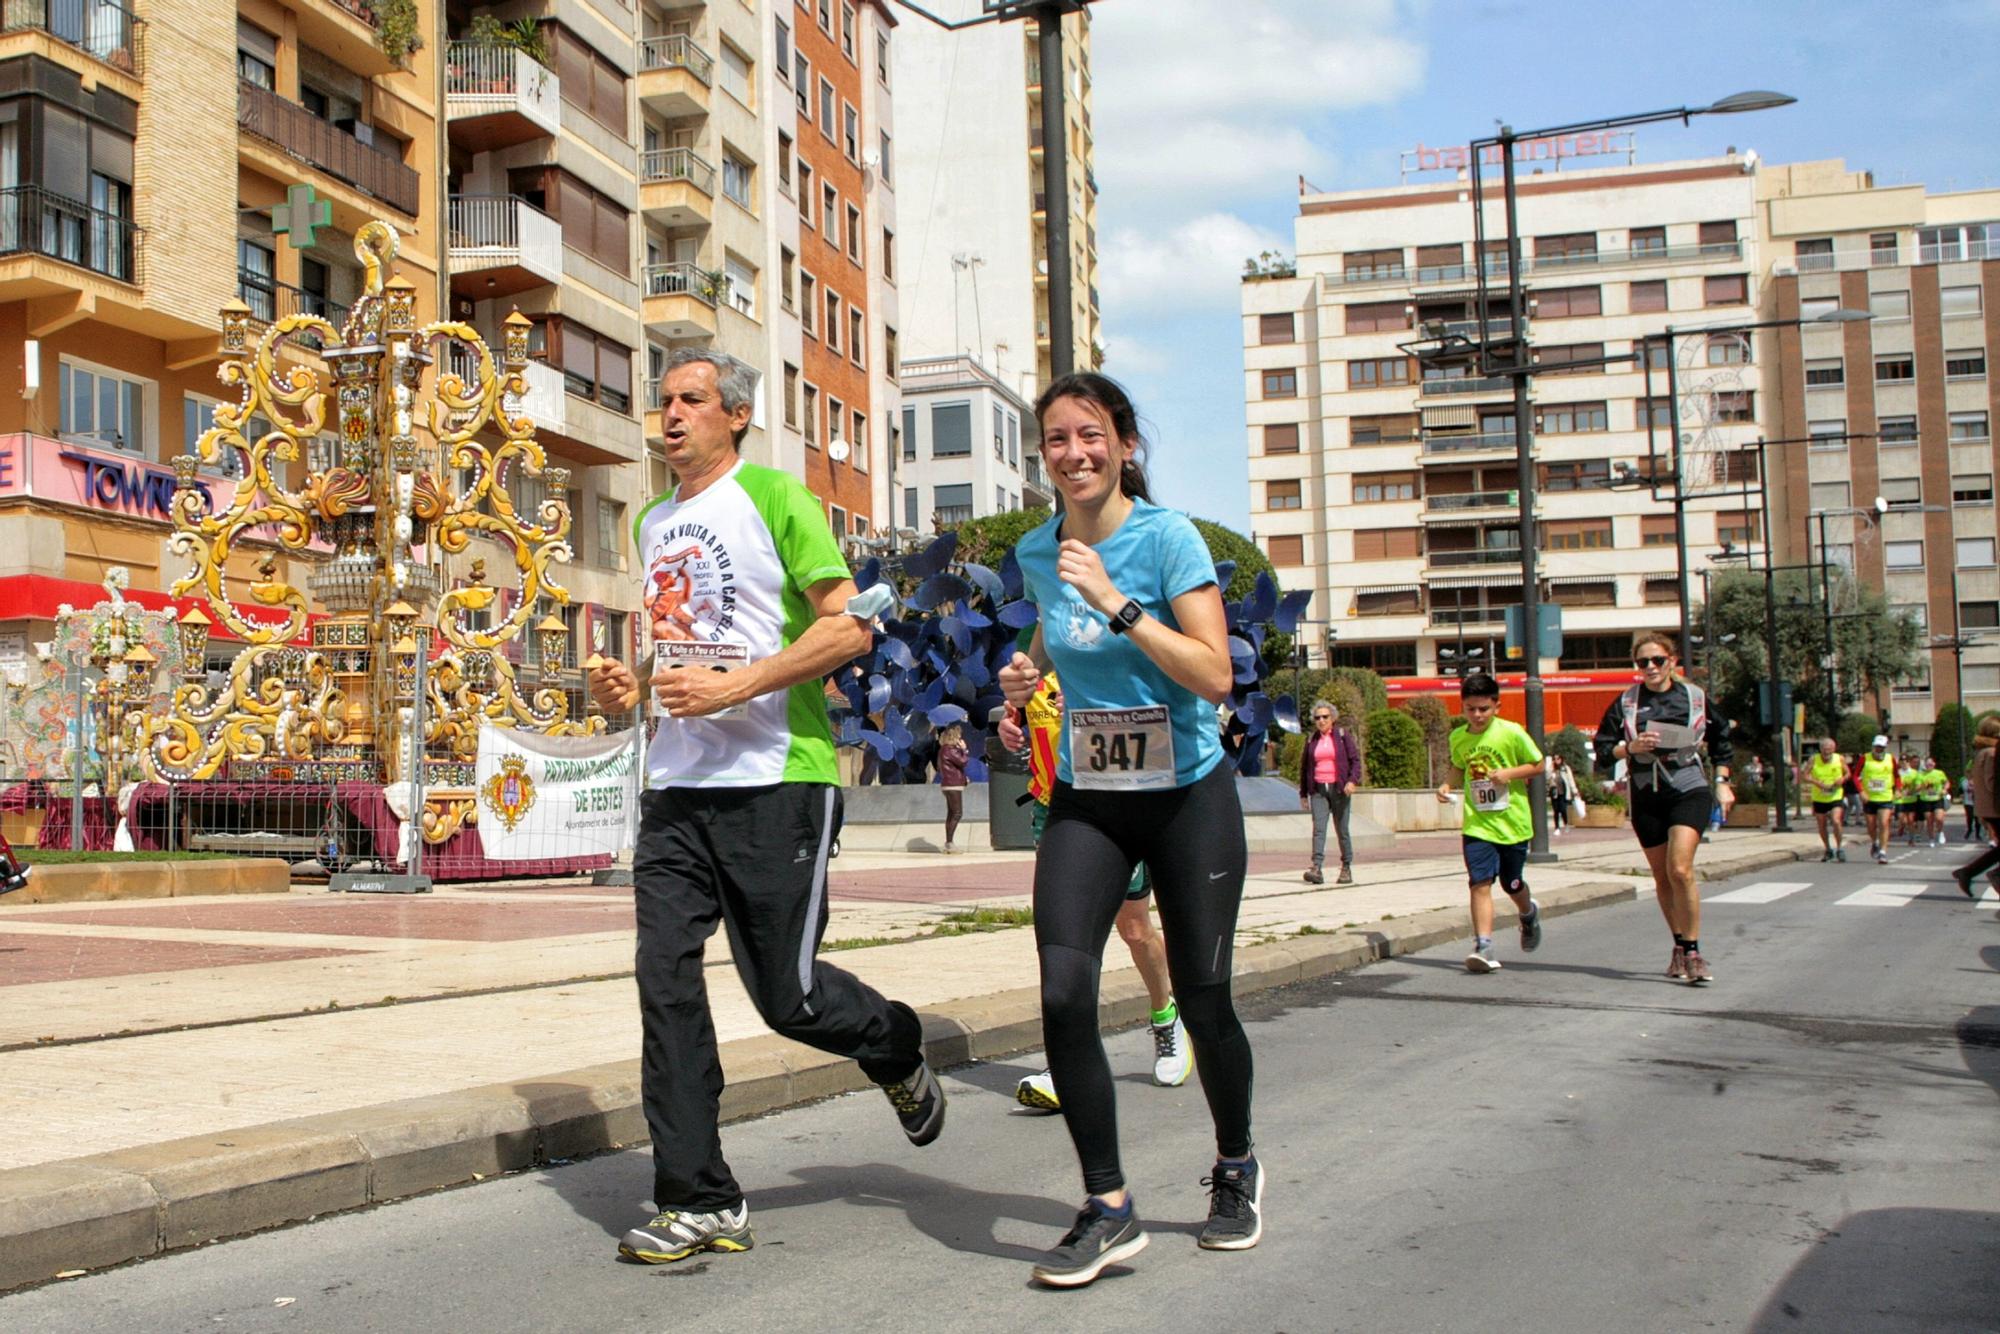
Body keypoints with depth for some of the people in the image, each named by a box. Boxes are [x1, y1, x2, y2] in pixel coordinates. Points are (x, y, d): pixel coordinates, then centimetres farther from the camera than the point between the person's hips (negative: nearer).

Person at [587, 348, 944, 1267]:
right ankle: (699, 1201, 6)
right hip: (676, 785, 6)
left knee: (786, 994, -1)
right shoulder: (652, 522, 18)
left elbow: (848, 627, -11)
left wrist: (734, 688, -19)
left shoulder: (774, 497, -4)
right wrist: (632, 687, 8)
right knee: (665, 981, -3)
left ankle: (899, 1053, 32)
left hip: (776, 779, -6)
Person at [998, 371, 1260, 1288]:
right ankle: (1108, 1211, -2)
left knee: (1202, 999, 4)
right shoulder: (1036, 554, 3)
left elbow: (1215, 675, -23)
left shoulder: (1168, 539, -12)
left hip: (1190, 797, -3)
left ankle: (1235, 1170, 33)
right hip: (1087, 800, 4)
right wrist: (1028, 673, 3)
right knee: (1062, 994, -14)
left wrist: (1117, 604, -28)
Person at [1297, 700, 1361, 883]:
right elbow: (1304, 766, 17)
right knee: (1318, 828, -12)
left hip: (1339, 789, -2)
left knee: (1342, 830, 3)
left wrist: (1353, 780, -17)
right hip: (1318, 790, 2)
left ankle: (1347, 868, 15)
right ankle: (1317, 869, -21)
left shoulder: (1343, 735, 3)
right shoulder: (1311, 739, 11)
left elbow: (1355, 760, -1)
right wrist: (1303, 794, 14)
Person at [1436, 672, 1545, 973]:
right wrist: (1446, 783, -1)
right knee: (1480, 883, -13)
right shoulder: (1458, 737, 2)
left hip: (1512, 822, -2)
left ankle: (1529, 914, 48)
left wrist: (1509, 773, -19)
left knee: (1512, 885, 14)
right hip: (1477, 824, 2)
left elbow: (1537, 764, -2)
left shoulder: (1512, 732, -10)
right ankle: (1483, 947, -14)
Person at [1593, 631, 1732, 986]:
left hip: (1689, 791, -2)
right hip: (1646, 797, 3)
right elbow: (1603, 751, 3)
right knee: (1662, 877, 10)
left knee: (1680, 869, -18)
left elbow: (1721, 741, 16)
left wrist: (1722, 782, 10)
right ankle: (1680, 946, 27)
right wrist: (1630, 747, -14)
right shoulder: (1626, 703, 3)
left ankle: (1693, 951, -9)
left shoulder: (1695, 697, 3)